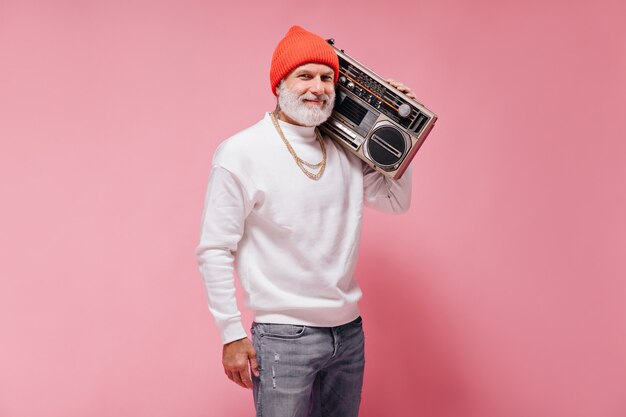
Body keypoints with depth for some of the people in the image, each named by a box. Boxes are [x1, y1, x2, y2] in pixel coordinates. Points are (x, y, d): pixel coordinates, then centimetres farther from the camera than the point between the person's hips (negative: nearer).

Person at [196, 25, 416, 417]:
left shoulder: (346, 150, 5)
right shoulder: (241, 153, -11)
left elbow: (397, 201, 15)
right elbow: (215, 251, -10)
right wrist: (233, 335, -11)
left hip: (349, 331, 6)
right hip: (284, 338, -5)